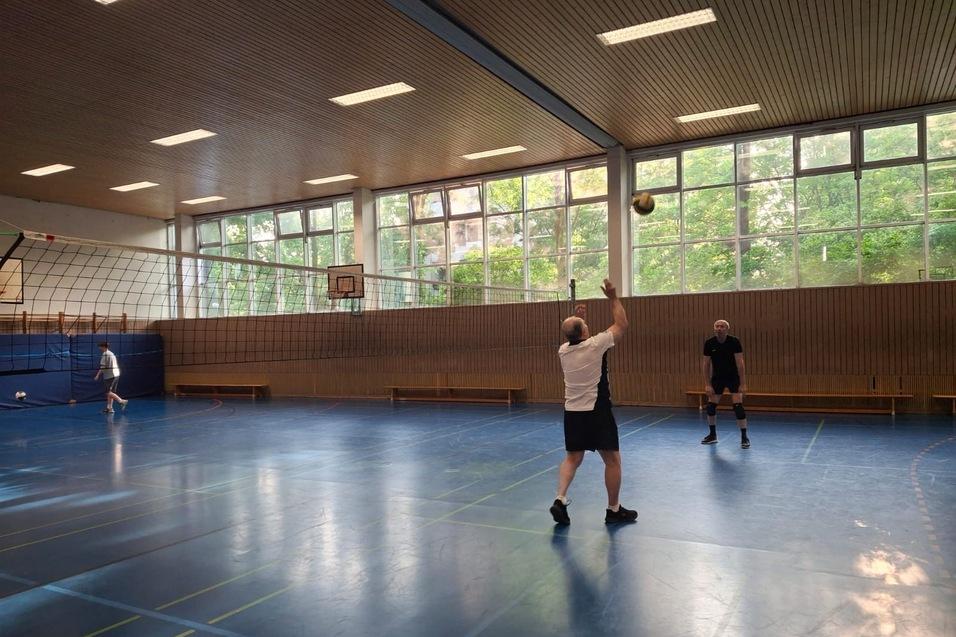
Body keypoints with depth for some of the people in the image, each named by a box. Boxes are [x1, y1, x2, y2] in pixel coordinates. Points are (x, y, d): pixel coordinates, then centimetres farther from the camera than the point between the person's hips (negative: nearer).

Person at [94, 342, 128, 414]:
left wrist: (97, 375, -12)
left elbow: (102, 366, -15)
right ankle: (109, 408, 9)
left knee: (108, 392, -8)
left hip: (110, 376, -9)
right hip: (116, 375, 9)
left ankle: (121, 401, -15)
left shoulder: (105, 354, -9)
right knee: (110, 392, 10)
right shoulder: (112, 354, 18)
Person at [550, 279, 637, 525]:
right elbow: (621, 325, 0)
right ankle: (614, 510, 17)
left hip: (572, 412, 5)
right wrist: (614, 298, 6)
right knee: (612, 460, 8)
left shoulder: (563, 350, 2)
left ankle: (560, 500, -3)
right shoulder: (595, 345, -14)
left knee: (572, 458, 14)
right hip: (597, 412, -5)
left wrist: (575, 319, 28)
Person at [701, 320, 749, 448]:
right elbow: (705, 364, -6)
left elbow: (740, 363, -19)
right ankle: (712, 435, 20)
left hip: (733, 377, -3)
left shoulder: (734, 341, -18)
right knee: (710, 406, 1)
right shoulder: (709, 343, -11)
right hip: (717, 377, 3)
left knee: (738, 406, -14)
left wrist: (743, 384, -21)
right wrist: (707, 384, -9)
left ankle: (744, 437, -1)